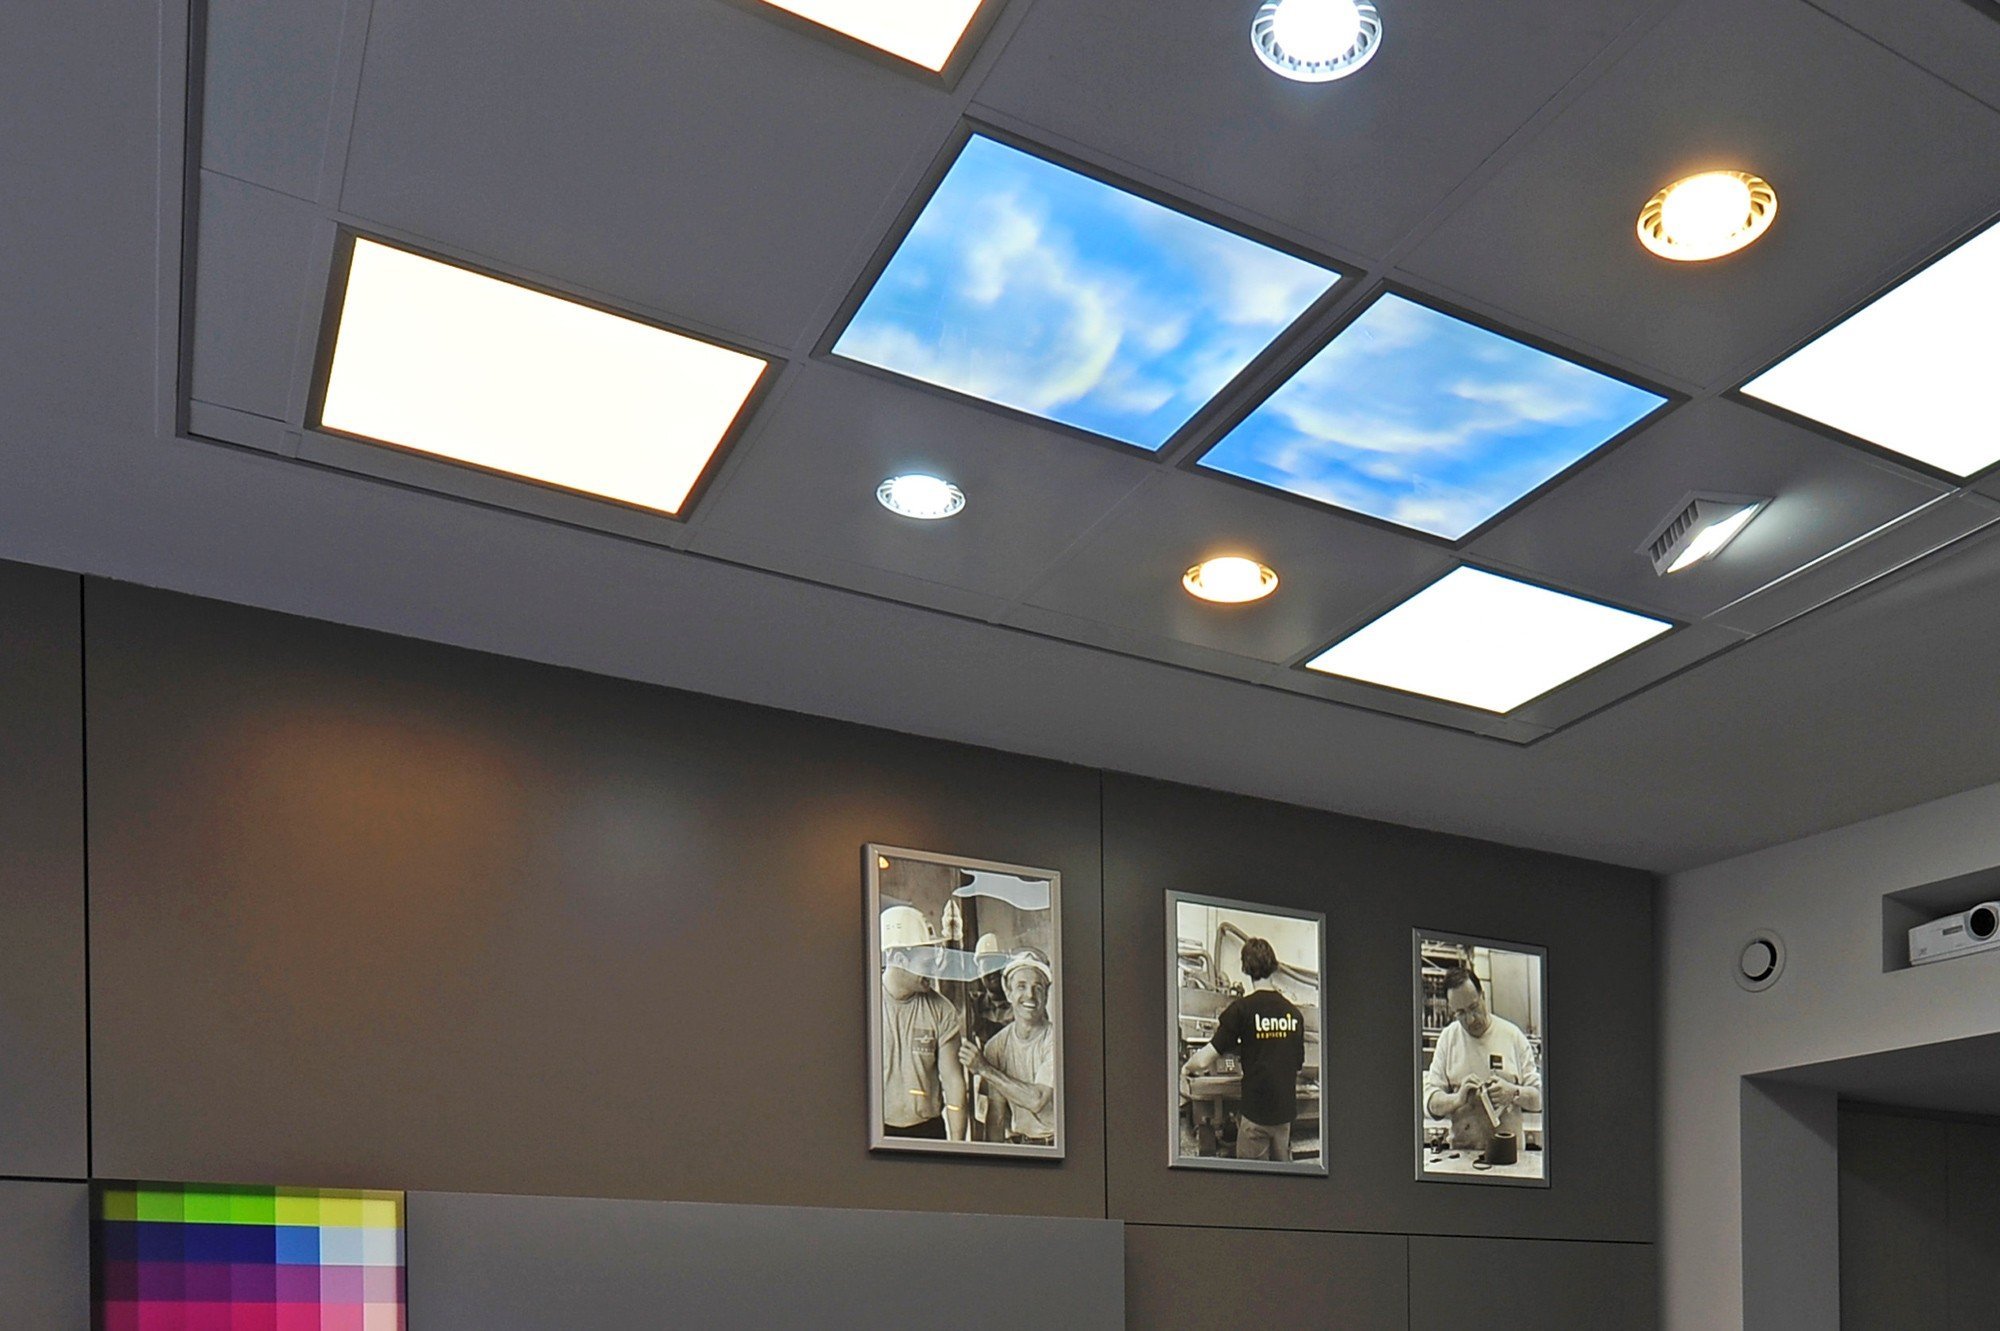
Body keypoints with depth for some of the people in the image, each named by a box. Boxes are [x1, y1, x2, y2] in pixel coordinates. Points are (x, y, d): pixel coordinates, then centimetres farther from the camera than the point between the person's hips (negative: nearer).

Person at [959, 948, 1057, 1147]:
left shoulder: (1055, 1038, -5)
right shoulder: (997, 1045, 7)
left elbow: (1037, 1100, -13)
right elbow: (995, 1112, 8)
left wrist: (984, 1069, -9)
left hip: (1054, 1143, -2)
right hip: (1015, 1144, 2)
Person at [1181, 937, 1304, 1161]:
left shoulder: (1242, 1008, -13)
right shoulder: (1294, 1013, 2)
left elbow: (1204, 1060, -15)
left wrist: (1187, 1068, 6)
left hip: (1255, 1110, -5)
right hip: (1285, 1110, 5)